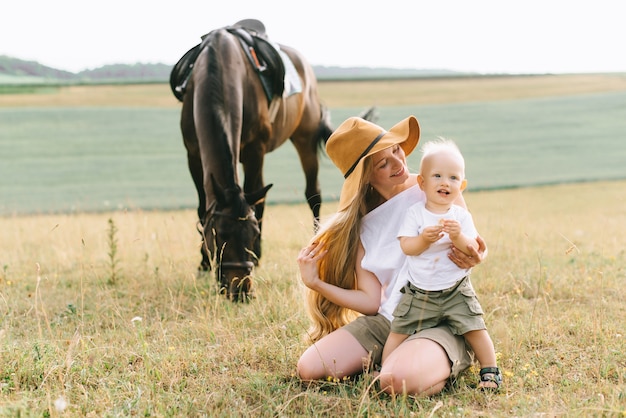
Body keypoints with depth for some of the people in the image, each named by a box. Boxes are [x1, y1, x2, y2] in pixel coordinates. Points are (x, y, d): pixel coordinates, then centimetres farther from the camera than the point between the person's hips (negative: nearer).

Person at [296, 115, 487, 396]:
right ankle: (383, 362, 10)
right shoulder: (364, 224, 8)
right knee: (308, 369, -11)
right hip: (387, 320, 5)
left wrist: (473, 258, -20)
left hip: (442, 322, -4)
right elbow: (371, 301, 5)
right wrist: (317, 284, -4)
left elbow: (469, 247, 5)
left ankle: (443, 369, 0)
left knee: (398, 381, -34)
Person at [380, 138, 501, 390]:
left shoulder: (462, 216, -2)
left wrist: (458, 237, -29)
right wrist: (424, 239, -32)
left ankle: (490, 371, 13)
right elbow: (406, 247, -13)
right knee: (399, 331, 0)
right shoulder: (414, 213, -4)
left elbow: (472, 251, -10)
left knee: (475, 329, -4)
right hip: (418, 293, 0)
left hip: (456, 292, 0)